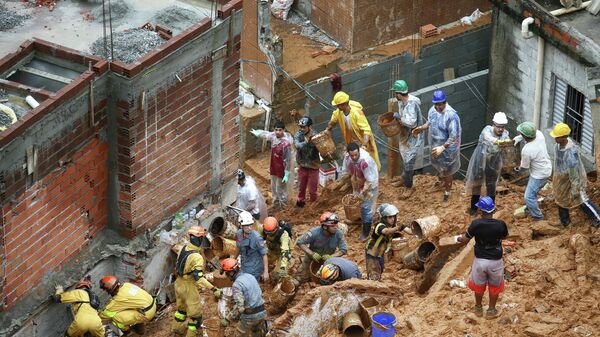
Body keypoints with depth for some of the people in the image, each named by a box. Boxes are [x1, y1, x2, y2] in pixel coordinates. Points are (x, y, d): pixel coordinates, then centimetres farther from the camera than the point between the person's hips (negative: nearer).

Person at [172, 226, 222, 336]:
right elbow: (199, 278, -36)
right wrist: (214, 289, -40)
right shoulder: (197, 257, -30)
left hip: (179, 283, 9)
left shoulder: (183, 249, -5)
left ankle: (177, 328, 48)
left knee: (182, 307, 31)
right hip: (189, 287, -9)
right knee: (195, 314, 7)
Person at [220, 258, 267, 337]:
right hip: (261, 312, 7)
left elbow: (239, 307, -25)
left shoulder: (237, 285, -18)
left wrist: (227, 319, -19)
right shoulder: (250, 276, 8)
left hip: (250, 316, -7)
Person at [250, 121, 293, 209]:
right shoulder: (273, 136, -9)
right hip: (273, 168, 8)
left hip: (282, 170, -8)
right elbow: (265, 134, 16)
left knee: (281, 190, 7)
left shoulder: (286, 143, -31)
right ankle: (275, 204, 42)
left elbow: (288, 160, -24)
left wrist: (287, 174, -21)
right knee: (274, 188, 23)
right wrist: (256, 133, 36)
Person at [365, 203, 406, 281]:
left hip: (380, 255, 8)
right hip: (371, 255, -8)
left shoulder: (393, 226, -3)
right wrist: (397, 228, -64)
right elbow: (386, 231, -52)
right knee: (374, 277, -12)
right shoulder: (380, 226, -29)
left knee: (379, 275, 22)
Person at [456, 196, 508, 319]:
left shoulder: (476, 224, -18)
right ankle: (491, 310, 35)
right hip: (495, 261, 0)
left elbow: (465, 239, -3)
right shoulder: (500, 225, -17)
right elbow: (505, 235, 6)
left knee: (478, 285, 24)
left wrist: (458, 239, 19)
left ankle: (478, 308, 41)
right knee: (495, 286, 23)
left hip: (480, 260, 0)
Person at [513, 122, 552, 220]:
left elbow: (524, 167, -17)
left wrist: (518, 169, 8)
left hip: (539, 175, -8)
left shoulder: (526, 150, -35)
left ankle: (537, 215, 25)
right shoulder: (539, 134, -18)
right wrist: (517, 138, -3)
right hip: (546, 168, 8)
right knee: (532, 191, 27)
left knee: (529, 196, 8)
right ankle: (529, 209, 46)